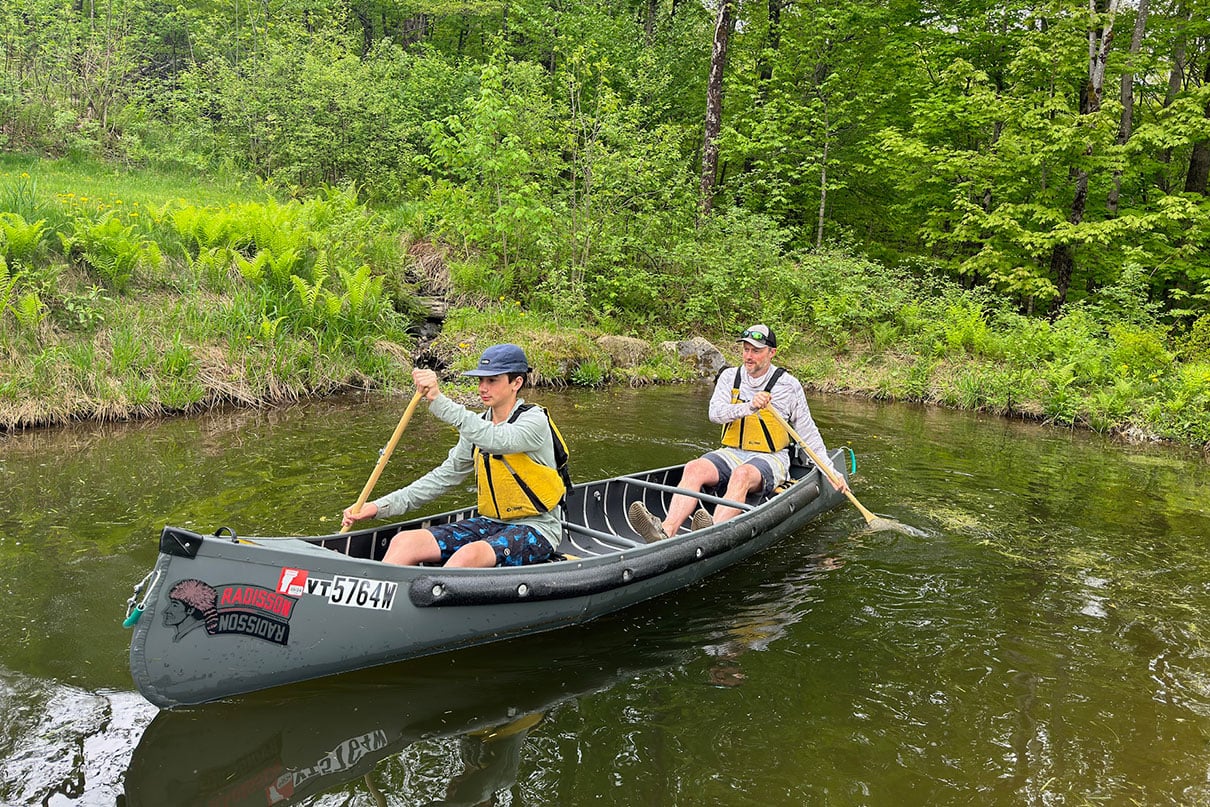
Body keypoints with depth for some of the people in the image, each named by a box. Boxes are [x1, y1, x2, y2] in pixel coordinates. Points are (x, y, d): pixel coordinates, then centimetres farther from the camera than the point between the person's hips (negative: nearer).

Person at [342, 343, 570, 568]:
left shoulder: (535, 419, -12)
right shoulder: (478, 425, 10)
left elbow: (496, 441, -33)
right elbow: (444, 476, 11)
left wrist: (439, 400, -40)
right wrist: (381, 506, 2)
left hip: (535, 529, -7)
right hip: (489, 523, 7)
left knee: (469, 555, -37)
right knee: (405, 541, -13)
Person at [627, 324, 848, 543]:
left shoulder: (788, 385, 1)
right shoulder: (730, 377, 8)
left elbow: (809, 435, 9)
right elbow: (715, 413, -11)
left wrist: (831, 470, 6)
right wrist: (749, 407, -28)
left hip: (770, 458, -3)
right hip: (732, 454, 3)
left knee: (742, 474, -38)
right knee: (694, 468, -27)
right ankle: (667, 531, -48)